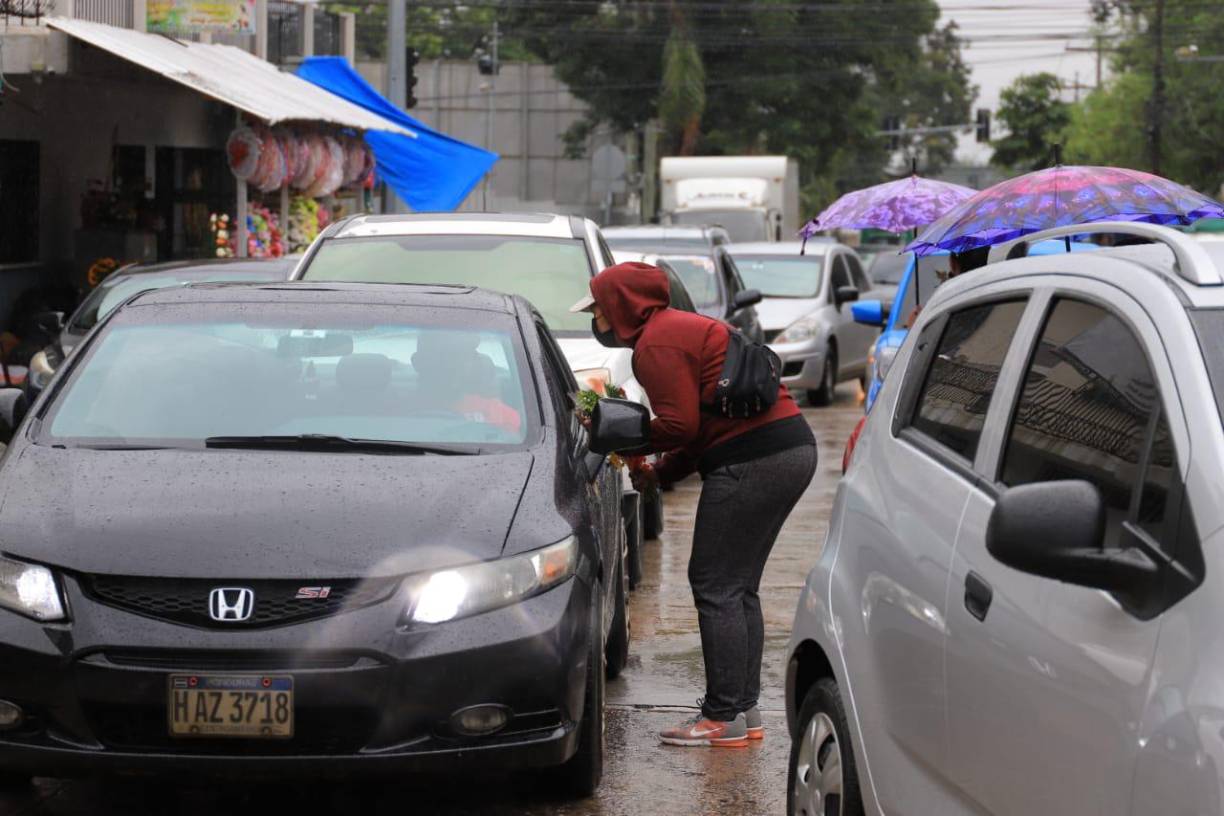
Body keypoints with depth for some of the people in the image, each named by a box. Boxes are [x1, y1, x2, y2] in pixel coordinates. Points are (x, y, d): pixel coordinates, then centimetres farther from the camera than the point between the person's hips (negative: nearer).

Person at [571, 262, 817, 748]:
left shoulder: (656, 345, -9)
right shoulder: (683, 327, 24)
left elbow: (680, 423, -16)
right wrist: (661, 473, 15)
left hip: (751, 461, -11)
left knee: (715, 586, -5)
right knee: (739, 588, 15)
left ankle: (724, 718, -5)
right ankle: (745, 711, 16)